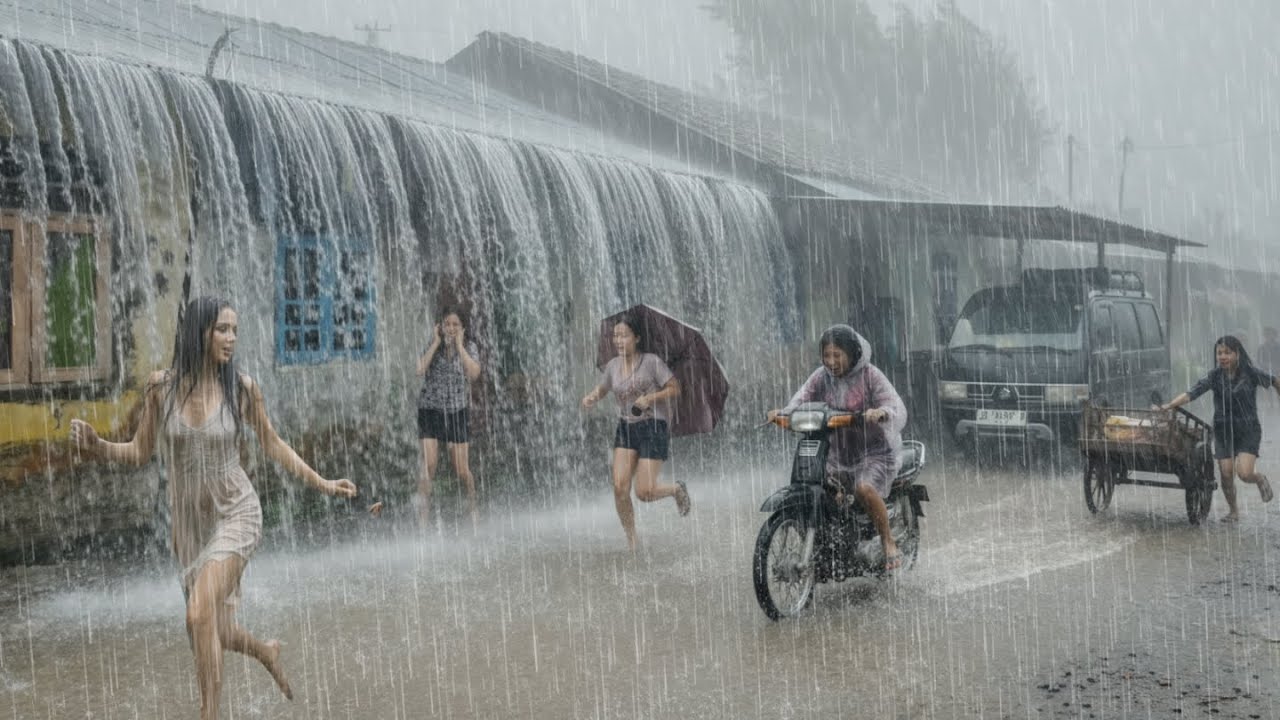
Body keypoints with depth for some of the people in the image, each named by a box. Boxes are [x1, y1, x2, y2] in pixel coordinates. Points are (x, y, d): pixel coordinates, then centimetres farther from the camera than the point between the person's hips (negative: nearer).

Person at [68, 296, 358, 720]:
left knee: (201, 615, -22)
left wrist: (322, 484, 5)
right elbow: (140, 452, 1)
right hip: (189, 520, 3)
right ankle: (267, 652, 45)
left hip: (235, 514, -3)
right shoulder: (162, 386, -7)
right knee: (215, 634, 12)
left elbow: (272, 445, 5)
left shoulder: (242, 388, -9)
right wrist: (98, 449, -18)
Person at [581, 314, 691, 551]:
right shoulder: (613, 365, 6)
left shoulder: (651, 361, -9)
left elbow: (675, 388, -5)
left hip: (653, 428, -5)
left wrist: (650, 398, -19)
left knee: (644, 492, -9)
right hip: (625, 428, 5)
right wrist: (589, 398, -4)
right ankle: (631, 541, 7)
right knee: (619, 487, -10)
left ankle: (677, 489, 25)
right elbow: (600, 390, 19)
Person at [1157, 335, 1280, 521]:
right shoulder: (1214, 376, -7)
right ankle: (1233, 510, 26)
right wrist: (1167, 406, -33)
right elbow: (1191, 394, -18)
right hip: (1223, 430, 2)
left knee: (1244, 473, -17)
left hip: (1248, 430, -2)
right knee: (1226, 475, 2)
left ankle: (1260, 479, 19)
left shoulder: (1251, 374, -10)